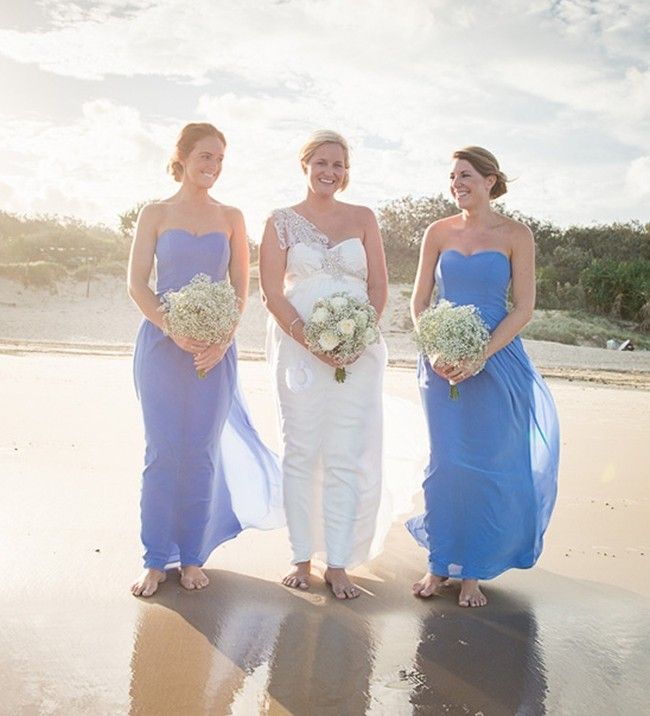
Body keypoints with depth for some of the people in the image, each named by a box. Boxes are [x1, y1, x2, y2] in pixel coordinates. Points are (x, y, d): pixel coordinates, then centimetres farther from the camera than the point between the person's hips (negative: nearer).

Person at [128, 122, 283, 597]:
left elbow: (241, 287, 7)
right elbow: (137, 283, -1)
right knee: (162, 451, 2)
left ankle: (192, 557, 18)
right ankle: (156, 559, 14)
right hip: (161, 344, -1)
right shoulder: (155, 214, 5)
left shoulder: (231, 217, 9)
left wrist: (222, 340, -9)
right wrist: (173, 331, -15)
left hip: (215, 348, 1)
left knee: (202, 451, 4)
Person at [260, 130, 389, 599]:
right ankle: (303, 558, 14)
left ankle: (338, 564, 9)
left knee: (346, 456, 0)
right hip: (297, 346, -1)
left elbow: (379, 287, 7)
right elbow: (272, 292, 0)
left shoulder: (363, 219, 11)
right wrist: (310, 339, -13)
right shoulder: (282, 221, 7)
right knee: (301, 452, 3)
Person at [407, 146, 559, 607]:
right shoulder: (439, 232, 7)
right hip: (441, 363, 2)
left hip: (496, 361, -2)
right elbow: (419, 301, 7)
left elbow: (524, 308, -5)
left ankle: (473, 572, 18)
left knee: (487, 466, 3)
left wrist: (481, 355, -16)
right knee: (445, 463, 7)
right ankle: (440, 564, 21)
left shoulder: (516, 235, -1)